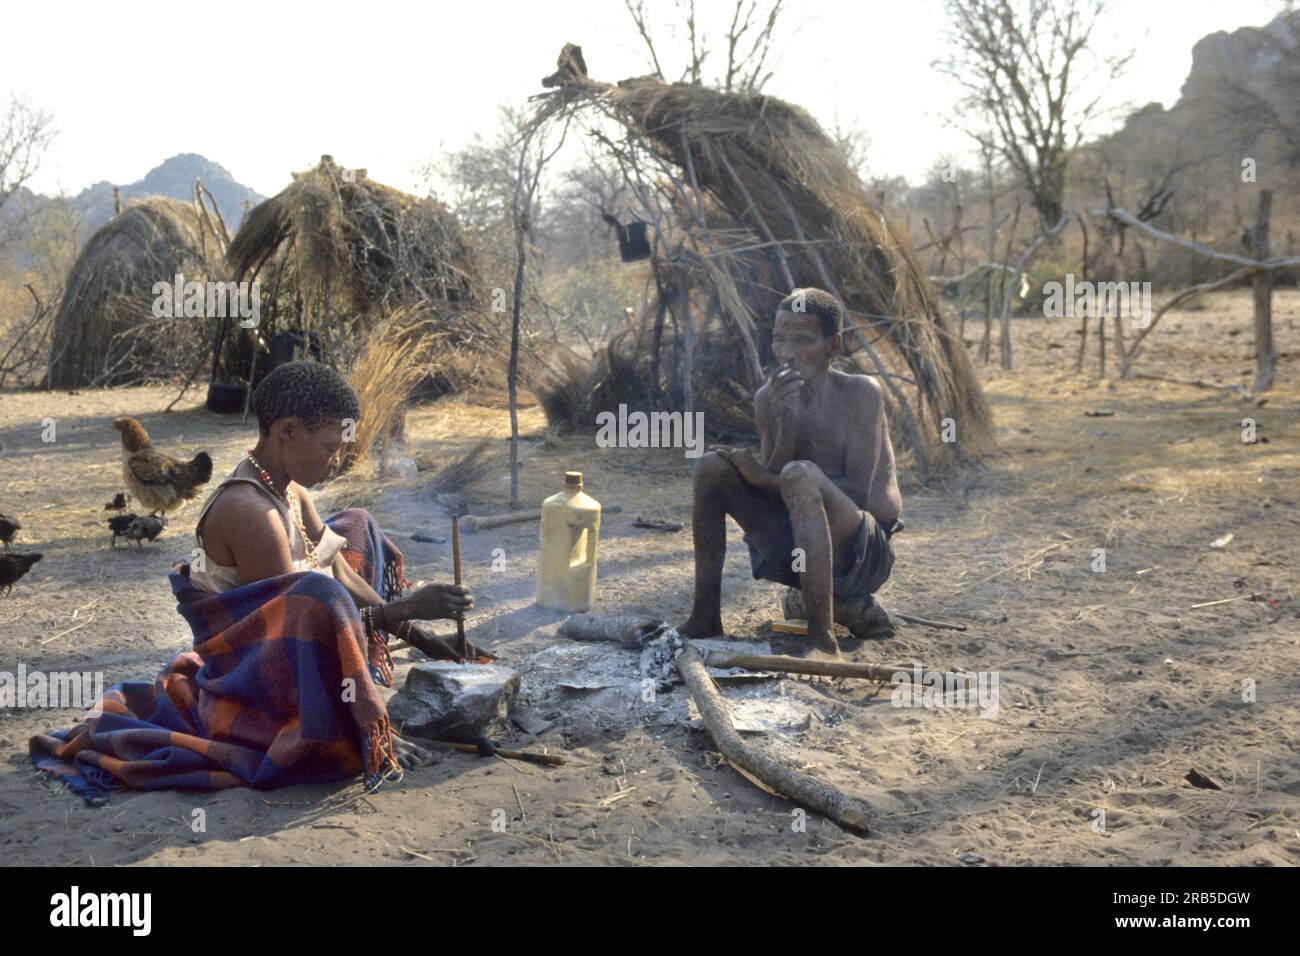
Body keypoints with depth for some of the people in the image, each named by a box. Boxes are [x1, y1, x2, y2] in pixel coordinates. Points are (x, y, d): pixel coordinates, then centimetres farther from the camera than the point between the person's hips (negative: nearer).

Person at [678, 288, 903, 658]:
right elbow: (772, 487, -4)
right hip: (798, 551, 6)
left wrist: (765, 478, -20)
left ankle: (822, 639, -34)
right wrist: (786, 423, -19)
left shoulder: (861, 393, -12)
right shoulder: (769, 398, 3)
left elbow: (859, 492, -19)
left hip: (867, 554, -5)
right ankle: (705, 615, -4)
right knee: (713, 466, -8)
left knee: (800, 476, -34)